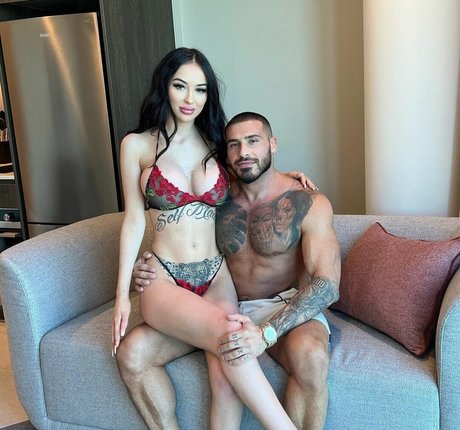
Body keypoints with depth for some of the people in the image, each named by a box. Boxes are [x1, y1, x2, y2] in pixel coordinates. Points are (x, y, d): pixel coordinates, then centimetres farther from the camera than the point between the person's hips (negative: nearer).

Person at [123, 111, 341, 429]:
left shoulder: (308, 204, -10)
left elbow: (327, 284, -20)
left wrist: (266, 333, -35)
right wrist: (150, 275, -10)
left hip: (284, 307, -3)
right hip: (224, 307, 4)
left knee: (311, 356, -38)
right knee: (134, 351, -15)